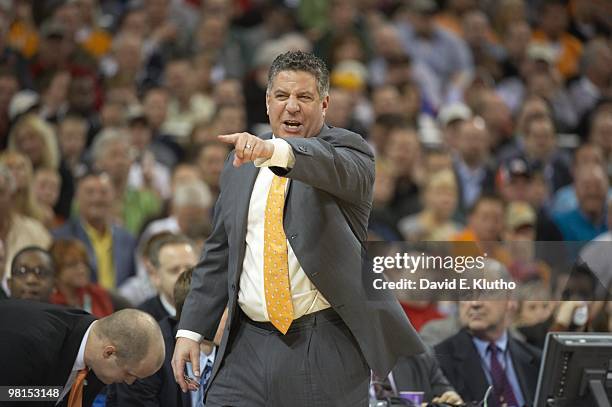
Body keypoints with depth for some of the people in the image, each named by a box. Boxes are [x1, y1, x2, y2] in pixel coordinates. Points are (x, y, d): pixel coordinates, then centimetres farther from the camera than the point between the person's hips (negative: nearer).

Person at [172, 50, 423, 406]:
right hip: (249, 347, 4)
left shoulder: (348, 150, -2)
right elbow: (220, 251, 18)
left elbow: (334, 167, -28)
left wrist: (274, 151, -47)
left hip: (327, 350, -4)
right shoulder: (241, 163, 14)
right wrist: (192, 329, 10)